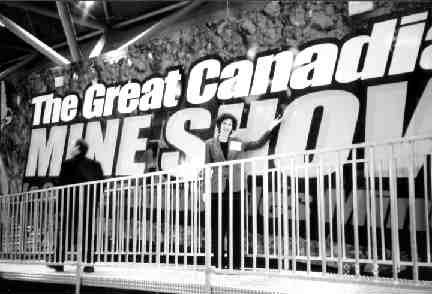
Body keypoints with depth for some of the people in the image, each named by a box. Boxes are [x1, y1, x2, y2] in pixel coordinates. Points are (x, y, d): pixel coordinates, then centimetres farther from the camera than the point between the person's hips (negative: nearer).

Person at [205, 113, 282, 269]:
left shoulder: (238, 143, 12)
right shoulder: (210, 143, 9)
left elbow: (258, 143, 19)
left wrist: (270, 129, 9)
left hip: (234, 188, 1)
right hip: (217, 188, -1)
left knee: (234, 226, 1)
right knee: (217, 227, -1)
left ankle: (235, 263, 4)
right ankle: (218, 262, 5)